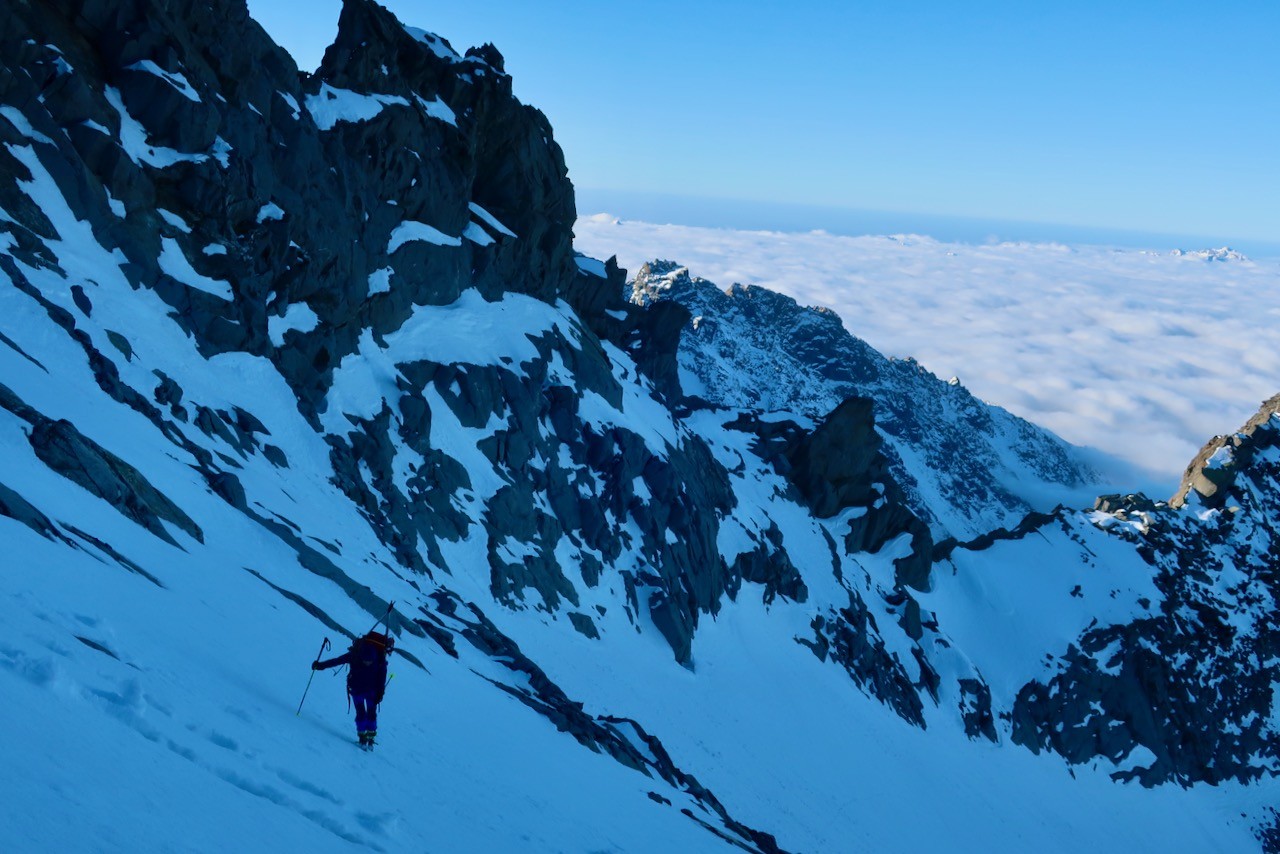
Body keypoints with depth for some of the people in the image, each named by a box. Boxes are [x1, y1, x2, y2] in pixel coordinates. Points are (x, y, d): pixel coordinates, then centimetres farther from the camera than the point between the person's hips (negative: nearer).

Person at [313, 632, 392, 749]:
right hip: (356, 689, 0)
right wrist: (320, 665, -14)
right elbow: (337, 661, -16)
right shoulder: (354, 656, -28)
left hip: (372, 690, 0)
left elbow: (382, 678, -13)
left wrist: (380, 693, -12)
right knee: (360, 713, -7)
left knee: (371, 713, -4)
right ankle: (362, 736, 3)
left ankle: (371, 737, 8)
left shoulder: (380, 662, -28)